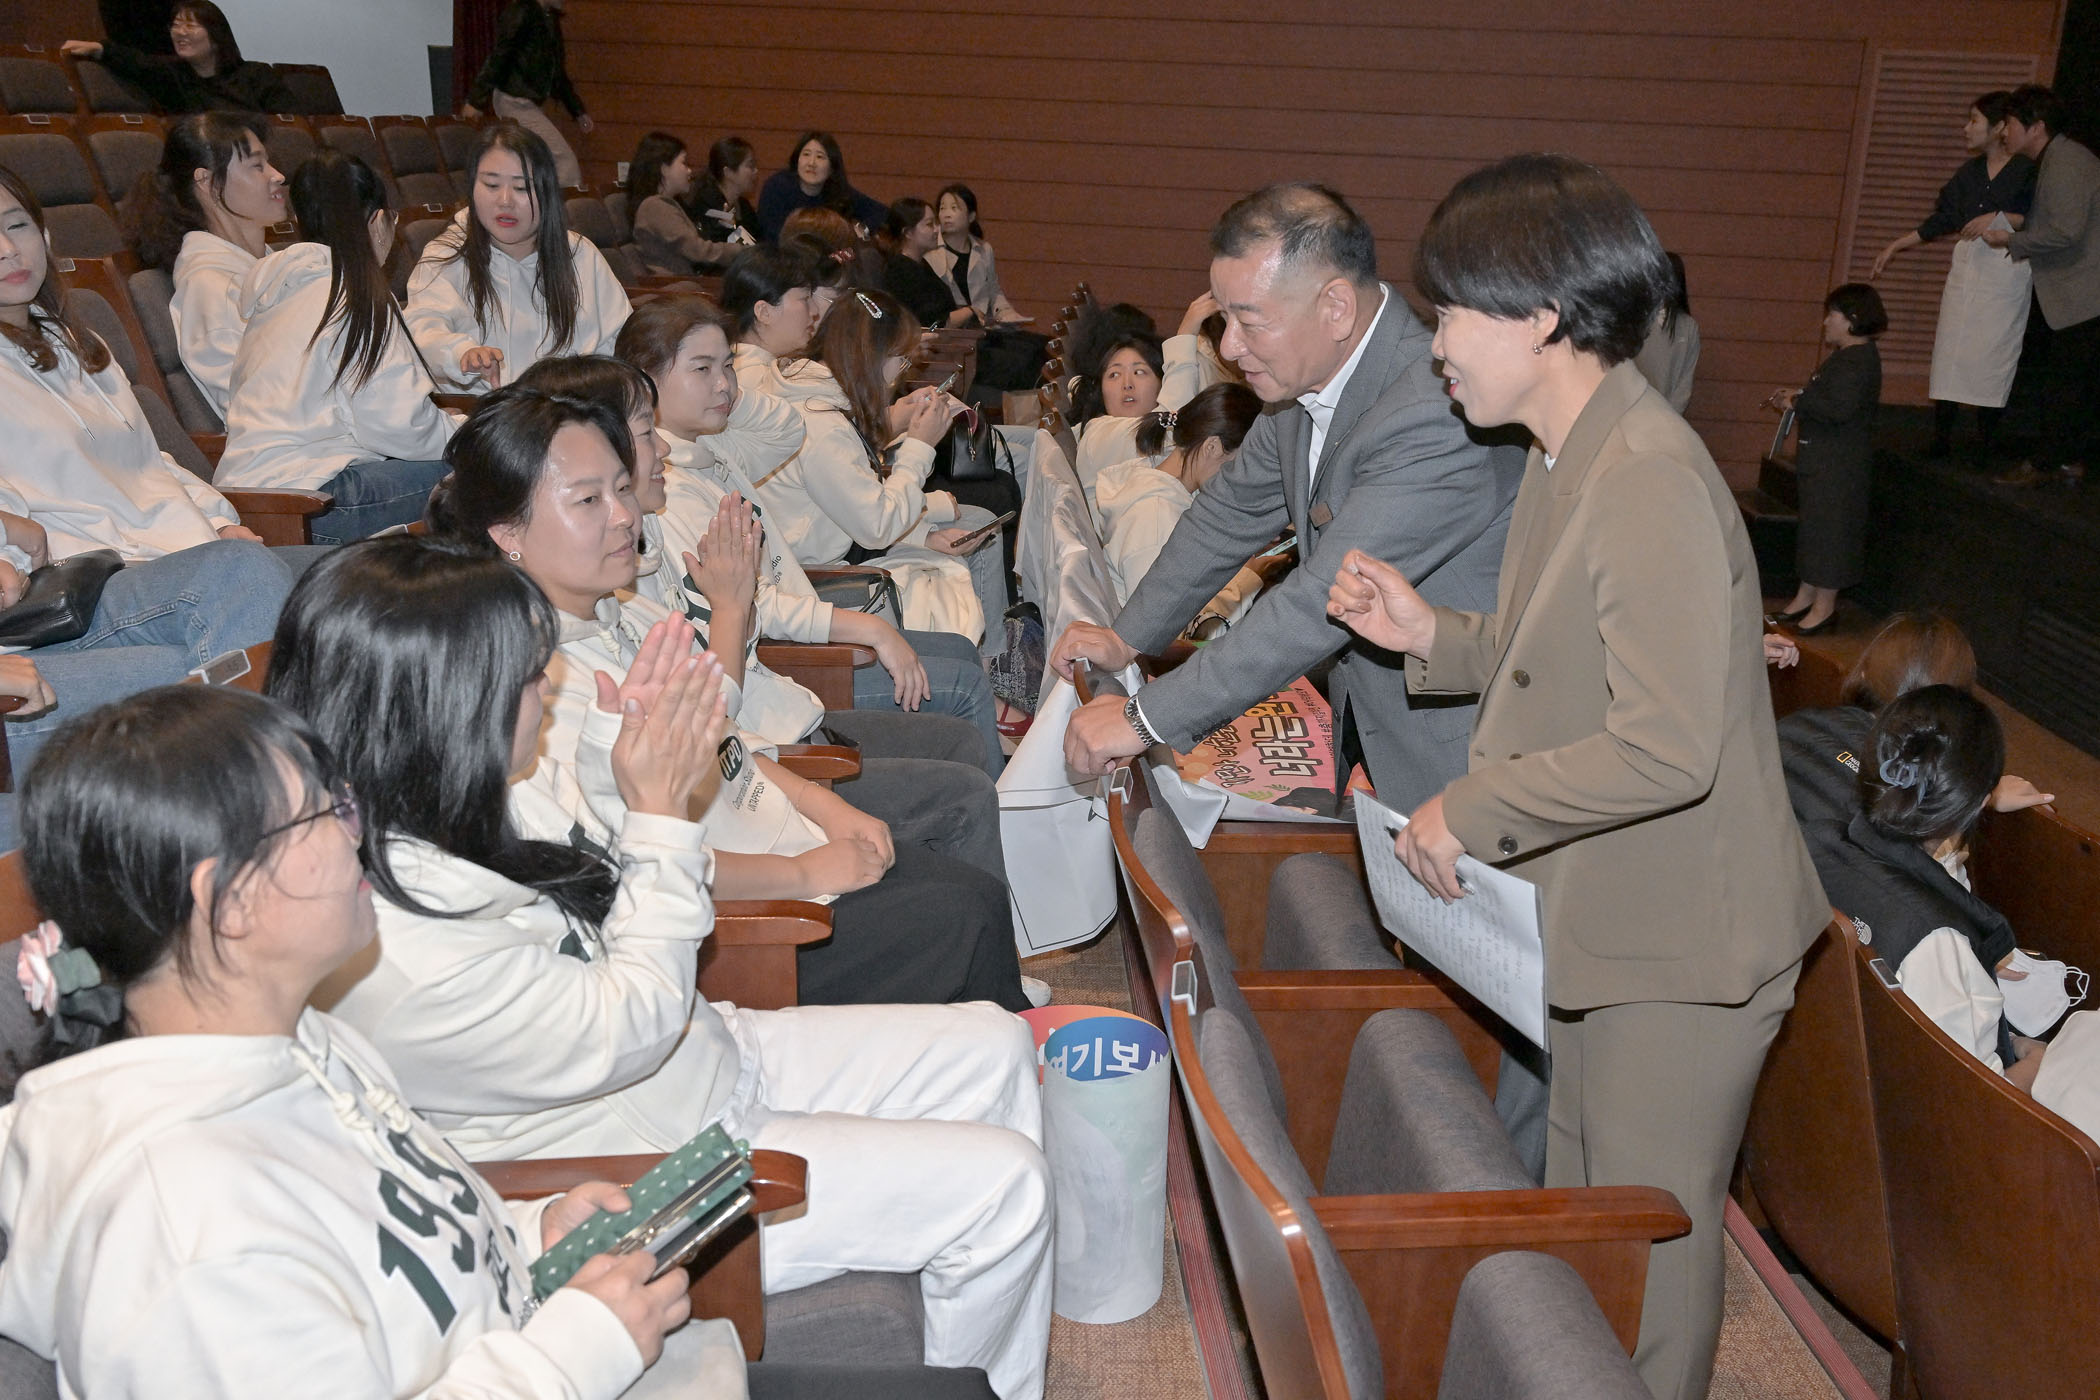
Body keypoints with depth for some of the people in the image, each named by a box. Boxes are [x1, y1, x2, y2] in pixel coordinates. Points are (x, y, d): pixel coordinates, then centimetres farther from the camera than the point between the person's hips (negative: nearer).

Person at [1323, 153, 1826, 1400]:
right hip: (1605, 918, 10)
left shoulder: (1652, 482, -27)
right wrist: (1432, 635, -1)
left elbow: (1664, 750, -31)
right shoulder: (1570, 457, 6)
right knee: (1581, 1195, 24)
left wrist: (1473, 811, -21)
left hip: (1681, 940, -10)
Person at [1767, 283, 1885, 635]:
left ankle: (1824, 605, 5)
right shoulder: (1848, 355, 13)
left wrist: (1797, 402, -20)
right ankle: (1807, 595, 26)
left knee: (1829, 527, -3)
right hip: (1821, 459, 11)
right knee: (1815, 524, 16)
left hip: (1838, 464, -11)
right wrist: (1799, 395, 7)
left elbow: (1840, 408, -31)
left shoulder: (1859, 360, -20)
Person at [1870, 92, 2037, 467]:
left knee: (1992, 354, -6)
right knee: (1949, 349, 1)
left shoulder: (2027, 170, -4)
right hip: (1966, 265, 6)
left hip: (2006, 270, -6)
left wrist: (2000, 218, -16)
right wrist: (1894, 247, 17)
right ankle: (1941, 439, 6)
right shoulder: (1970, 172, 14)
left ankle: (1984, 446, -1)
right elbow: (1941, 220, 18)